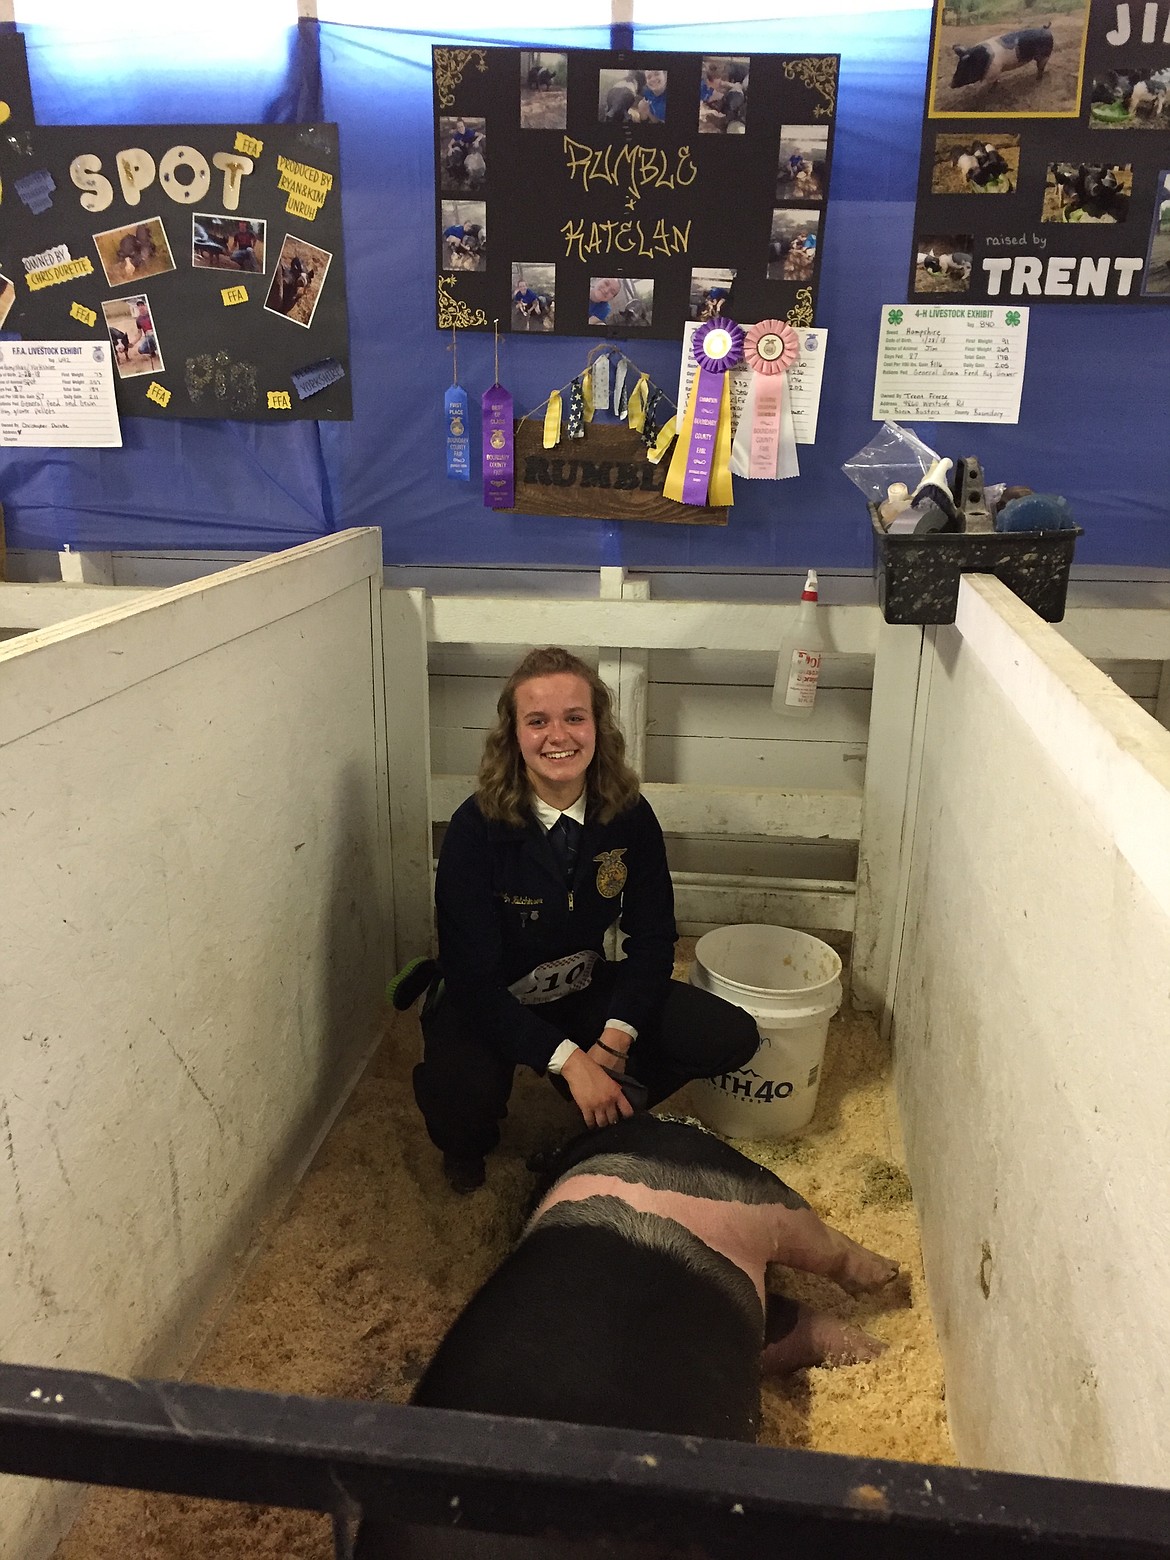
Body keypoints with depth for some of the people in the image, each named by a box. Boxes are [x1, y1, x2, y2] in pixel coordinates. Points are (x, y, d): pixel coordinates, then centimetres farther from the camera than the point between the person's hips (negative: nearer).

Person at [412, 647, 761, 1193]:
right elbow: (473, 977, -24)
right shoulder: (476, 829, -24)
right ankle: (466, 1141, 6)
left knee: (731, 1039, -11)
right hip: (487, 1004, -3)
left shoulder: (628, 815, -12)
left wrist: (614, 1040, -20)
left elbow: (653, 937, -5)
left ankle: (607, 1113, 14)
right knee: (463, 1098, -35)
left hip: (587, 990, 4)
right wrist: (569, 1060, -31)